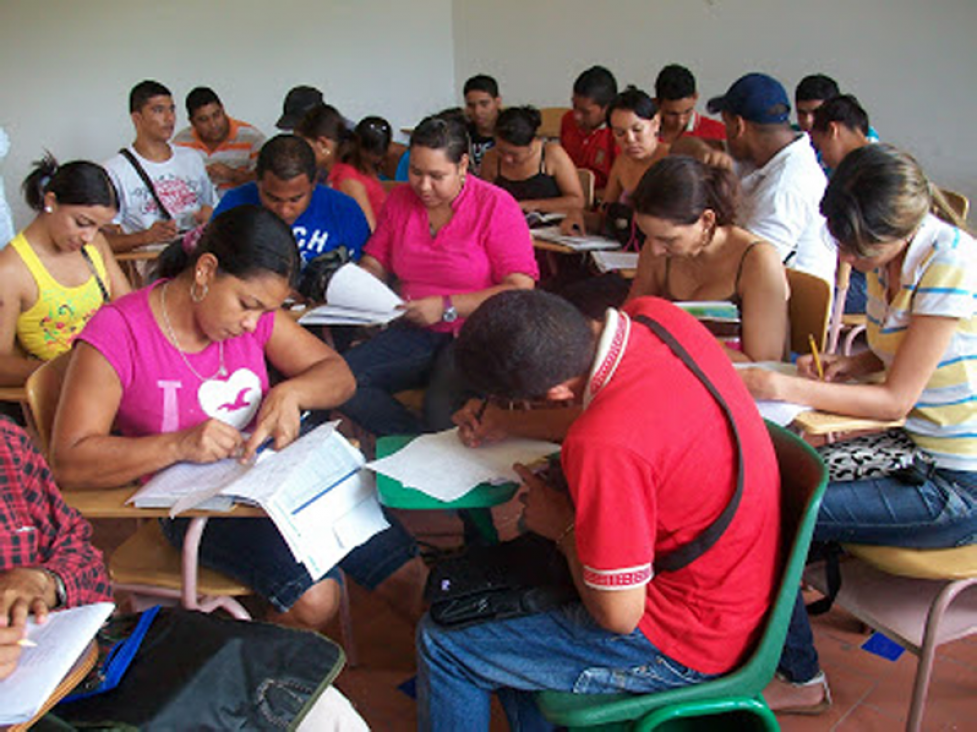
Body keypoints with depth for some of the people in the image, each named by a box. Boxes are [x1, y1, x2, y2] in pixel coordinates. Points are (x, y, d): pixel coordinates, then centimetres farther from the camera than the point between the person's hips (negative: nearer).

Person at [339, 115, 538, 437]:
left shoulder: (495, 205, -6)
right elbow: (375, 261, 20)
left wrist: (447, 307, -18)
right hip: (415, 333, 6)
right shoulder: (400, 199, 10)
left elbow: (521, 290, -13)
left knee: (442, 408, -35)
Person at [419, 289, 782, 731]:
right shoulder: (655, 315, -10)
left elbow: (619, 616, -24)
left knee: (443, 645, 0)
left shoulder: (604, 446, -36)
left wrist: (564, 528, -8)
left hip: (689, 646, -9)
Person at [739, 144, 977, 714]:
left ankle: (800, 678, 9)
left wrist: (778, 387, -26)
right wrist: (849, 365, -3)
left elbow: (897, 399, -22)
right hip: (913, 449, 8)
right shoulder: (886, 257, 2)